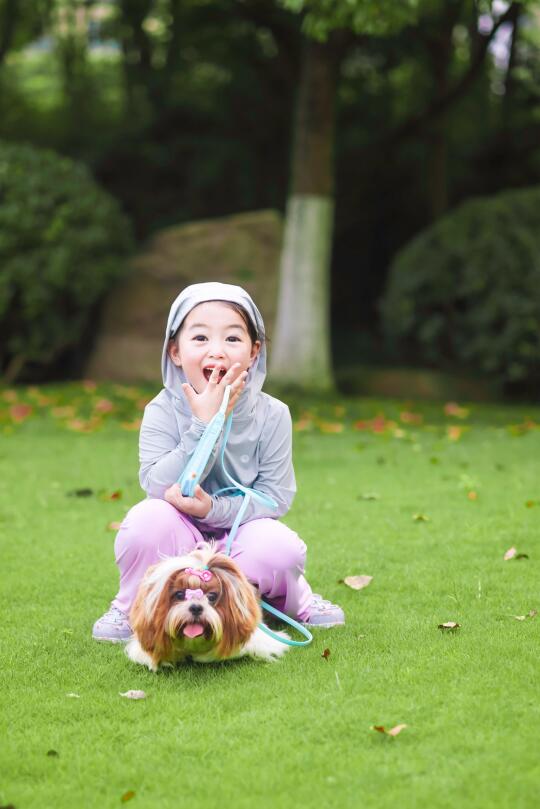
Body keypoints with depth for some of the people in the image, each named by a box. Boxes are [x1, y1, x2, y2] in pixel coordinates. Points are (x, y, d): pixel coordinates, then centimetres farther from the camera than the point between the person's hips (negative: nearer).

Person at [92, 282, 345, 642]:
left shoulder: (272, 415, -10)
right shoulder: (163, 412, -12)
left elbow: (276, 497, -10)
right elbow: (159, 487, -24)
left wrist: (214, 508, -26)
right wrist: (204, 424, -31)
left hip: (240, 534, 1)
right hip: (181, 542, 0)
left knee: (280, 545, -32)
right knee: (148, 517, -32)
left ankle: (296, 597, 5)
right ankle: (132, 607, -4)